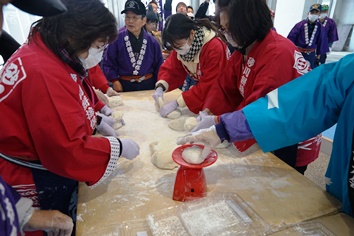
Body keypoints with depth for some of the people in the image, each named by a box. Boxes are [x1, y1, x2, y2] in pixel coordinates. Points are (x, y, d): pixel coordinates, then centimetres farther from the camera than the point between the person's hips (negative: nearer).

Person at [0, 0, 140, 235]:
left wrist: (97, 121, 4)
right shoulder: (43, 73, -32)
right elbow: (69, 152, -32)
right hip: (37, 186, -9)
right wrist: (119, 147, -20)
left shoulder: (47, 54, 1)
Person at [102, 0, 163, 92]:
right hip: (124, 86, -1)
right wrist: (115, 81, -11)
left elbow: (158, 66, 4)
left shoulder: (152, 41, -2)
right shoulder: (117, 39, -8)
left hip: (148, 85, 2)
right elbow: (108, 63, -2)